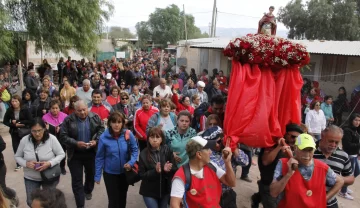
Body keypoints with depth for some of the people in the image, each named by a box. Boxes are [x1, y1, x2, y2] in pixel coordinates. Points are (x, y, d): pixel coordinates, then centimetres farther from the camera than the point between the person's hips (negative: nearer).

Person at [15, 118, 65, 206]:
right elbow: (17, 156, 1)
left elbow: (61, 154, -11)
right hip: (30, 178, 2)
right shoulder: (24, 140, -12)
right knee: (31, 202, 14)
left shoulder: (52, 139, -18)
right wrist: (26, 163, -20)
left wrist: (49, 163, -26)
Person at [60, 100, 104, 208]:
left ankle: (88, 190, 52)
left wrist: (96, 141, -17)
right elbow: (63, 136, -12)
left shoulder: (95, 117, -8)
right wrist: (76, 143, -25)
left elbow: (101, 130, -1)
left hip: (91, 152, 2)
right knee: (77, 180, 3)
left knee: (91, 174, 23)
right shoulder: (68, 120, -13)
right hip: (75, 154, -2)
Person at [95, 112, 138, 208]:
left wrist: (131, 162, -22)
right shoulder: (104, 137, -19)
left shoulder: (128, 135, -17)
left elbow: (135, 150, -5)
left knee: (122, 198, 23)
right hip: (110, 173, -2)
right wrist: (97, 175, -7)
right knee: (113, 200, 6)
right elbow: (99, 157, -10)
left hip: (125, 172, 2)